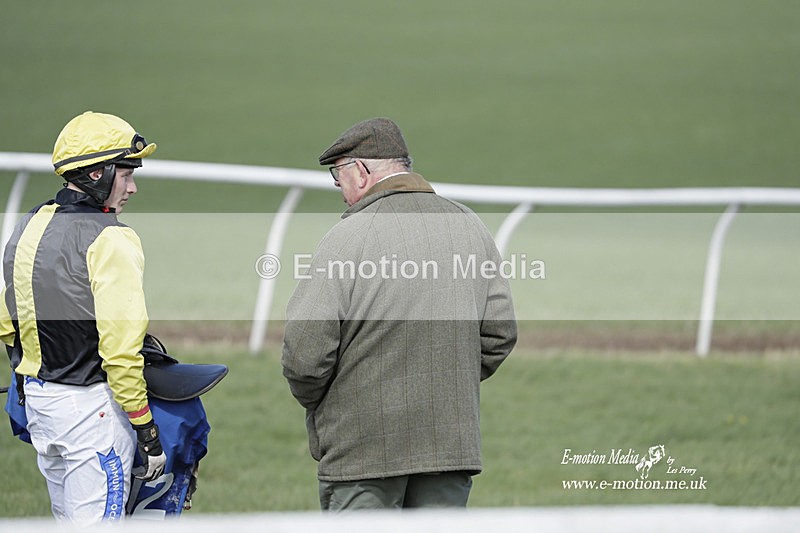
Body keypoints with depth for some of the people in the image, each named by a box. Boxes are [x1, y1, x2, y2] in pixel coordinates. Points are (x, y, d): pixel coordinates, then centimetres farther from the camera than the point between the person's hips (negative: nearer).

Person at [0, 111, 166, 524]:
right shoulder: (109, 240, -17)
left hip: (36, 398, 9)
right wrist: (147, 432, -17)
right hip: (92, 406, -8)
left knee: (67, 522, 18)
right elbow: (120, 345, -22)